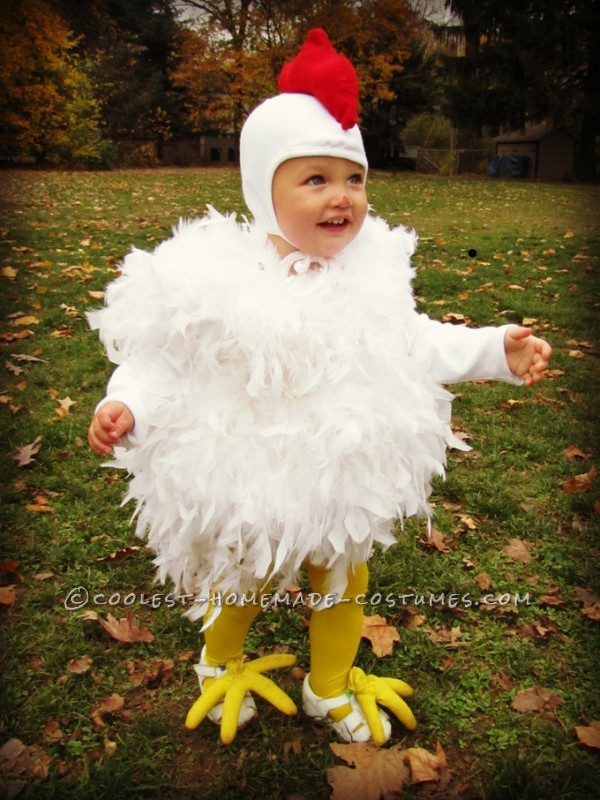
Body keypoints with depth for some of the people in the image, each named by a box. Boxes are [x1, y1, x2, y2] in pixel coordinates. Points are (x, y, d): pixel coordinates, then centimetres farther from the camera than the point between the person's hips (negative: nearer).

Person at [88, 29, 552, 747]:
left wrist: (497, 349, -3)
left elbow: (417, 344, 4)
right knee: (241, 585, 22)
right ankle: (221, 667, 57)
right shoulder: (215, 277, -20)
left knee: (342, 586, 23)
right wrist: (124, 405, -30)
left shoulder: (372, 272, -8)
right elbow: (161, 355, -13)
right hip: (247, 483, -3)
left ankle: (332, 688, 53)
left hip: (345, 476, 3)